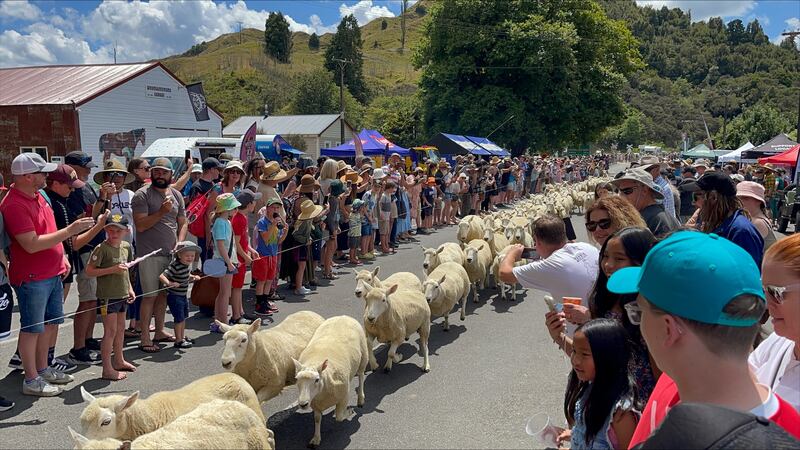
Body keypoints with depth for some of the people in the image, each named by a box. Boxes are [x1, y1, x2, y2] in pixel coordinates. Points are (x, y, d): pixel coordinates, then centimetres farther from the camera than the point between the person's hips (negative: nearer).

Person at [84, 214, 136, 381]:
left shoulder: (126, 246, 6)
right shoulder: (101, 248, -15)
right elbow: (89, 271, -17)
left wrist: (130, 288, 12)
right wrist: (112, 269, -24)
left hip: (122, 295, 7)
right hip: (107, 296, -7)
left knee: (120, 329, 19)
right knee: (110, 331, -4)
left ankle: (119, 360, 35)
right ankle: (107, 370, 3)